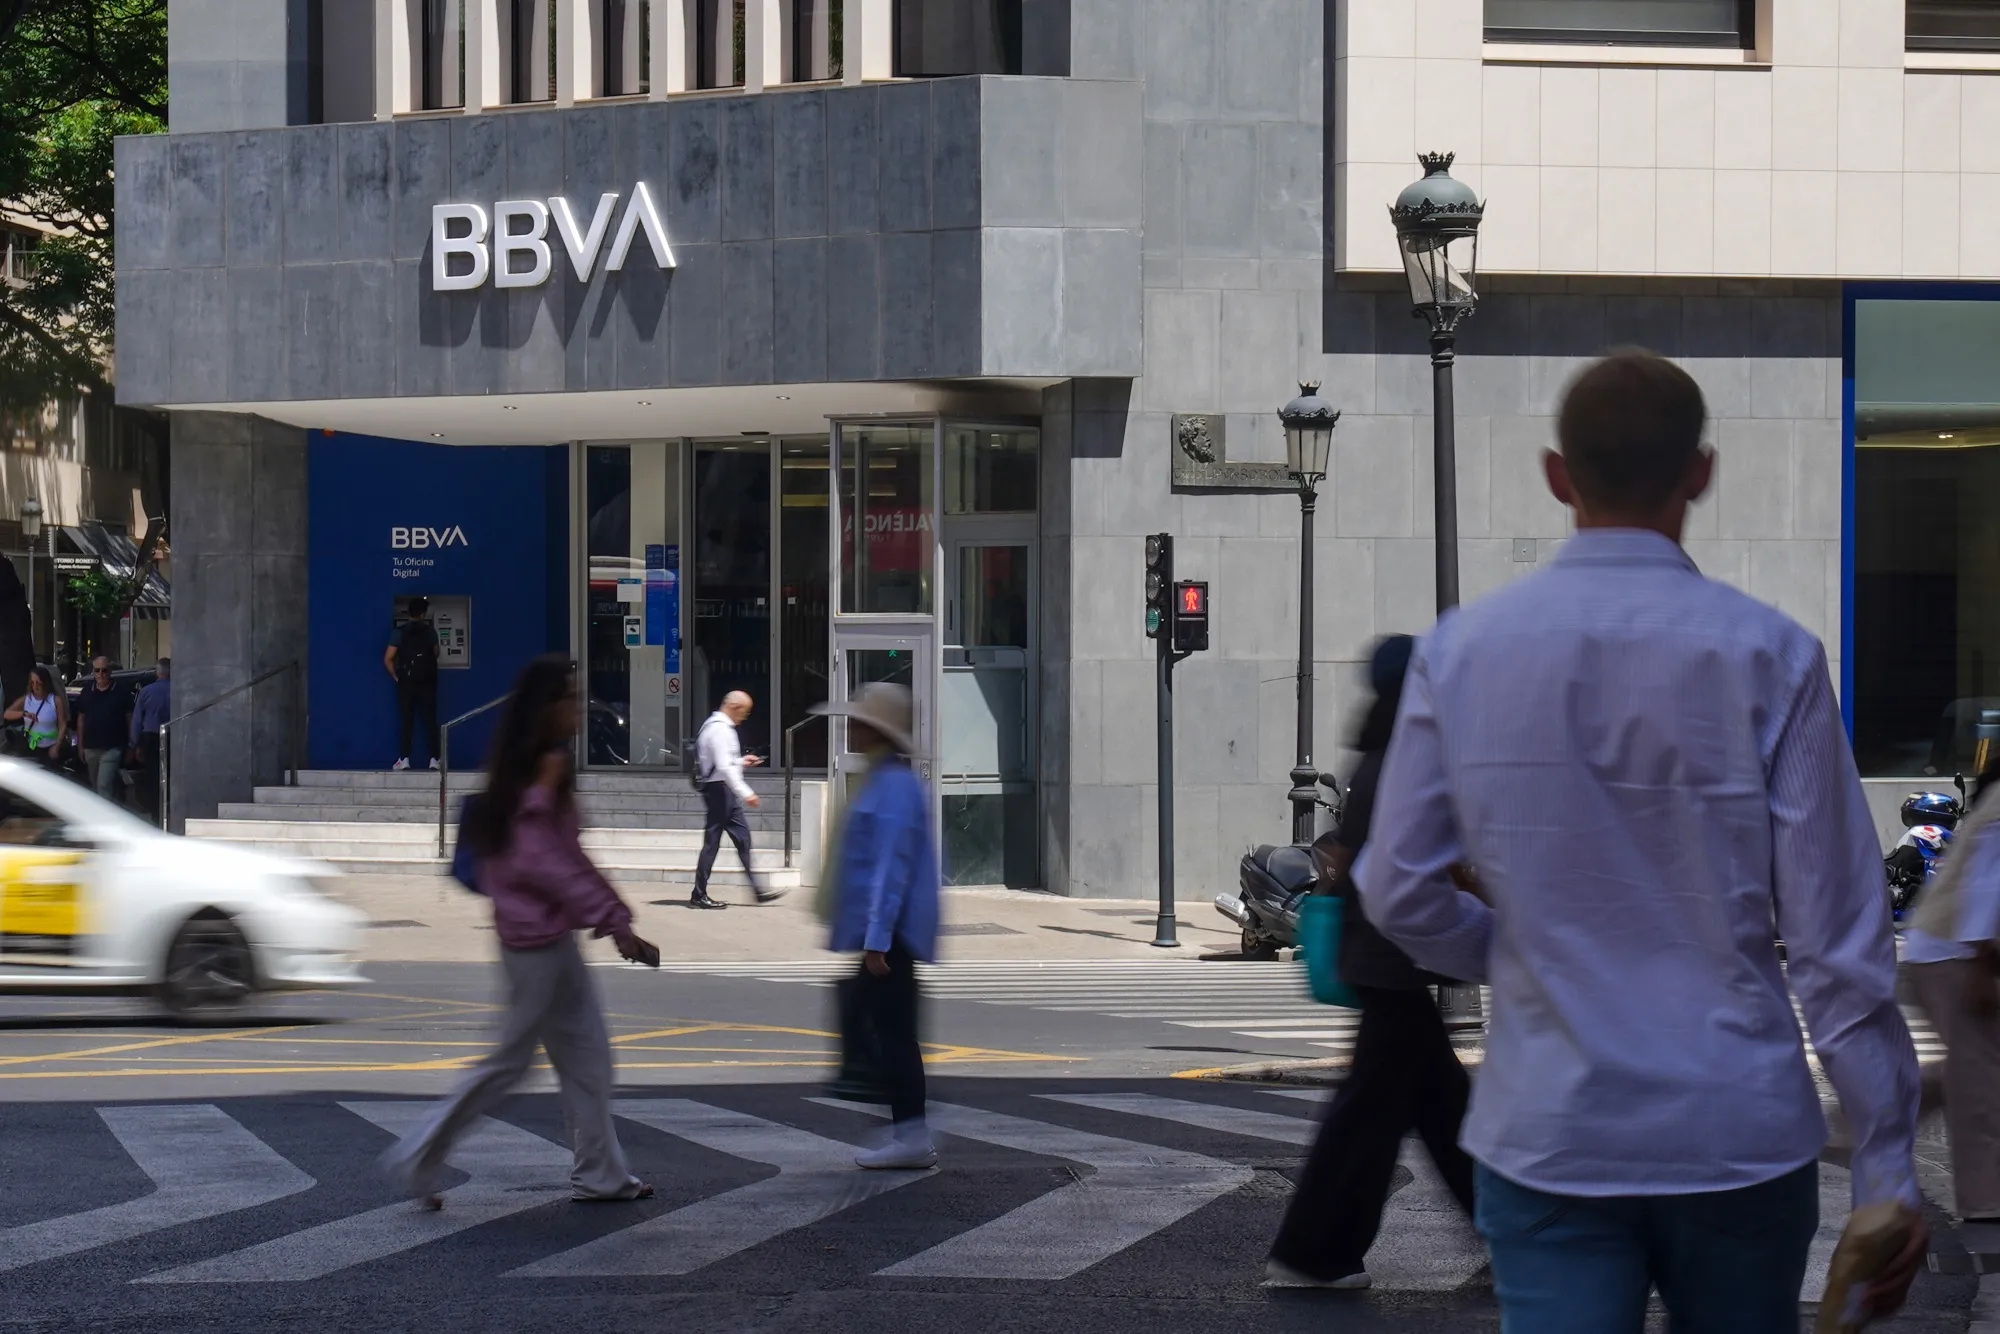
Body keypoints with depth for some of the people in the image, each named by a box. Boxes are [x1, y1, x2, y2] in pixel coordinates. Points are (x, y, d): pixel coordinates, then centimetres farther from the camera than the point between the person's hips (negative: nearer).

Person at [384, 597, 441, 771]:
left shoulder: (401, 632, -4)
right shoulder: (430, 630, 0)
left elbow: (388, 659, -7)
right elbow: (436, 654, 11)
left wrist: (396, 677, 6)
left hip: (406, 682, -1)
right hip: (428, 682, 1)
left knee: (407, 721, 3)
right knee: (430, 720, 4)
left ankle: (404, 759, -3)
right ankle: (434, 759, -1)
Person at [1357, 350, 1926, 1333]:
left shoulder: (1460, 651, -1)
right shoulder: (1767, 658, -7)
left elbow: (1397, 892, 1)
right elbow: (1837, 933, -7)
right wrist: (1887, 1170, -2)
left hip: (1545, 1140, 1)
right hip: (1737, 1138, -1)